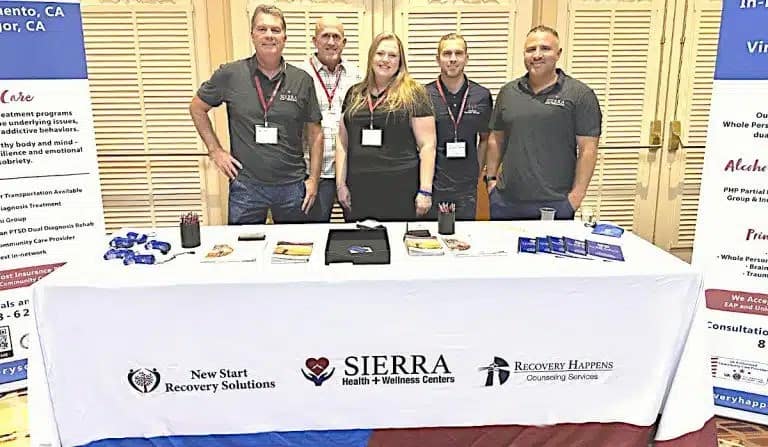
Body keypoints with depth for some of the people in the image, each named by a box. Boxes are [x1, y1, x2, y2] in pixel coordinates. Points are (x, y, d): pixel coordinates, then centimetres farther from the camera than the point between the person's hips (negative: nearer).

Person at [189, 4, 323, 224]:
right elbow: (197, 108, 11)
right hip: (245, 186, -1)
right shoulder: (230, 74, -3)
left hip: (293, 186, 1)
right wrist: (215, 150, 2)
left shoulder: (303, 80, 0)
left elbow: (315, 133, 5)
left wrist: (313, 178, 1)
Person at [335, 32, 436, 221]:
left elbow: (427, 145, -4)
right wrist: (340, 184, 7)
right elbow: (343, 143, 14)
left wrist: (425, 190, -10)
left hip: (400, 191, -3)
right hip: (359, 190, 4)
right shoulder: (354, 94, 13)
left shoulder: (413, 93, 0)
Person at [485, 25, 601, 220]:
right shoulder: (507, 92, 10)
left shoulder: (580, 94, -3)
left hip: (555, 203, -3)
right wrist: (490, 177, 8)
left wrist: (576, 195, -10)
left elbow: (588, 148, -6)